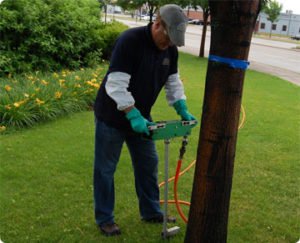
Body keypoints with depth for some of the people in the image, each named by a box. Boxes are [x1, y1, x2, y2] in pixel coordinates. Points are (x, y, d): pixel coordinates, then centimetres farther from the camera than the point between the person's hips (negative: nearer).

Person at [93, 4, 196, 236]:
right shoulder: (130, 40, -27)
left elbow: (173, 81, 6)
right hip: (112, 116, -7)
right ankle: (105, 219, 23)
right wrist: (133, 116, -35)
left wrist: (182, 109, -7)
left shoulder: (171, 49, -3)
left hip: (139, 115, 7)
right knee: (105, 169, 6)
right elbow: (116, 85, -31)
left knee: (148, 164, 15)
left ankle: (151, 212, 32)